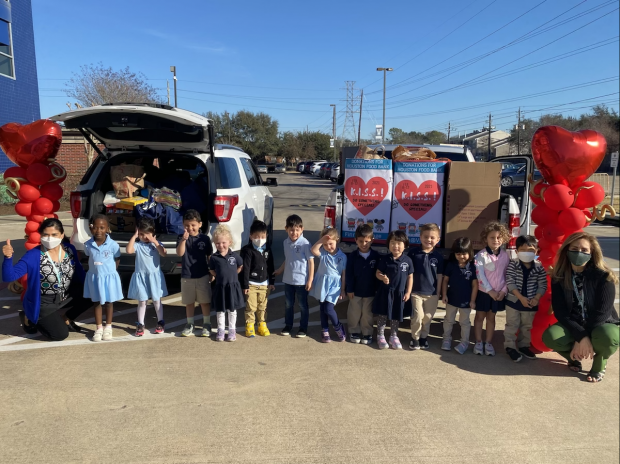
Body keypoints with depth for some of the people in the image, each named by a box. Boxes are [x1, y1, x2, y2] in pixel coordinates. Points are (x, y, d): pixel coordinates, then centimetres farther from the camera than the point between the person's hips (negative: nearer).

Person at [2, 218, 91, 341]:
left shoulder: (69, 249, -9)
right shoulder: (33, 255, -21)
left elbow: (79, 272, 4)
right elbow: (9, 277, -28)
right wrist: (8, 258, -44)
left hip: (66, 298, 5)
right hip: (43, 304, -4)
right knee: (60, 334, -8)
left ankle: (64, 319, 11)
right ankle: (30, 318, 21)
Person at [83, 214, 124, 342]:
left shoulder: (113, 244, -16)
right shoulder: (88, 245, -9)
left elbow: (117, 259, -2)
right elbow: (89, 258, 8)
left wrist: (110, 270, -3)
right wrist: (95, 269, 1)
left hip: (109, 277, -2)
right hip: (94, 277, 2)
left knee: (109, 302, 12)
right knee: (97, 302, 13)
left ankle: (108, 327, 29)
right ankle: (99, 328, 26)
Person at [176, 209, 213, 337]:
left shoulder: (205, 238, -3)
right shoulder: (182, 238, -3)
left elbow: (210, 257, 3)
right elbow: (180, 253, -20)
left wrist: (212, 273, 2)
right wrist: (184, 239, -34)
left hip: (203, 276, -1)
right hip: (186, 277, 1)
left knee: (205, 301, 7)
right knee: (189, 302, 13)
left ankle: (207, 324, 20)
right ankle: (189, 325, 27)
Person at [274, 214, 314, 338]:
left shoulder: (305, 244, -16)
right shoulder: (286, 243, 3)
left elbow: (311, 262, -12)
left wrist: (310, 280, -13)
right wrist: (280, 270, 18)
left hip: (301, 281, -5)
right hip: (288, 280, 5)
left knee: (303, 305, 9)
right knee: (288, 304, 17)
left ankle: (303, 328, 23)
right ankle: (288, 325, 33)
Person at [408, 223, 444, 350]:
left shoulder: (438, 256, -1)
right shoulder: (413, 252, -6)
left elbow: (439, 276, 4)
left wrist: (438, 293, 5)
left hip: (432, 293, 2)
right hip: (416, 291, -2)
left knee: (428, 317, 11)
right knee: (418, 316, -5)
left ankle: (424, 337, 31)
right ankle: (415, 338, 16)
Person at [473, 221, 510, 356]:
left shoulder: (505, 255, 0)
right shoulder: (481, 255, -12)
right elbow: (479, 275, -18)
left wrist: (504, 291, -8)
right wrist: (490, 291, -20)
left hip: (499, 293, 3)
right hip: (483, 292, -3)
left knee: (491, 317, 14)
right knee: (480, 316, 9)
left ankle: (489, 343, 24)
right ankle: (478, 342, 20)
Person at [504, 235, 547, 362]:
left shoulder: (539, 267, -4)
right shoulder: (512, 265, -10)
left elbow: (542, 285, -3)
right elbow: (510, 283, -15)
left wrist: (536, 298, -17)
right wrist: (521, 297, -21)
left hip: (531, 303, 3)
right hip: (513, 300, -2)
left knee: (527, 326, 16)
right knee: (512, 325, 5)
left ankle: (523, 346, 31)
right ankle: (510, 347, 14)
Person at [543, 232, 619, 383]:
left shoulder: (604, 276, -15)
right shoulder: (559, 277, -8)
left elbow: (602, 312, -19)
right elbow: (560, 311, -11)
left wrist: (581, 341, -21)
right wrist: (581, 336, -25)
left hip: (602, 325, -2)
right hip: (573, 326, 2)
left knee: (607, 336, -38)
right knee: (550, 337, -30)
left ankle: (599, 363, -2)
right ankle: (574, 356, 6)